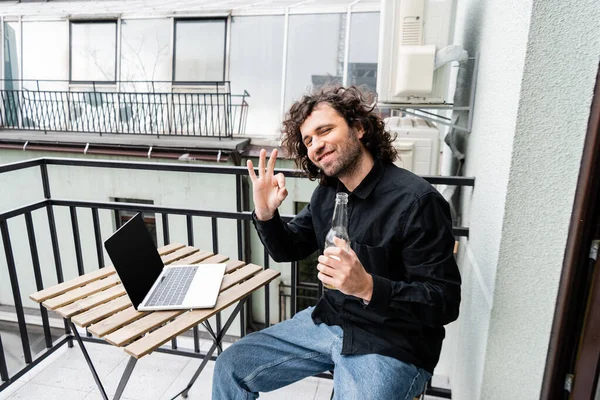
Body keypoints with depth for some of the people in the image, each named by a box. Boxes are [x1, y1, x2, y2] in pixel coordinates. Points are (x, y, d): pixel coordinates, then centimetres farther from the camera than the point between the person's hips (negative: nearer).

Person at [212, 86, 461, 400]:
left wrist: (368, 287, -34)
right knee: (230, 367, 4)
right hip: (328, 323, 6)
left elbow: (444, 300, -19)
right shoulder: (326, 192, 2)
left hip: (391, 346, -6)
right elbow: (288, 250, 11)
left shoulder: (415, 200, -21)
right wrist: (265, 214, -9)